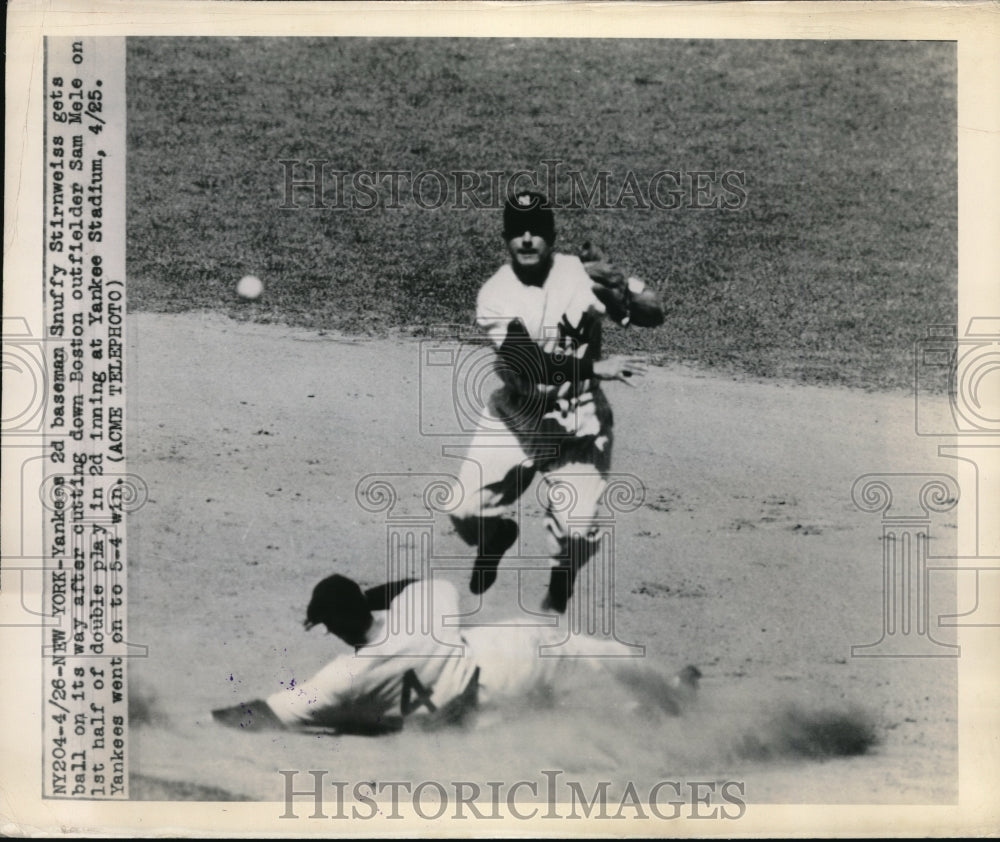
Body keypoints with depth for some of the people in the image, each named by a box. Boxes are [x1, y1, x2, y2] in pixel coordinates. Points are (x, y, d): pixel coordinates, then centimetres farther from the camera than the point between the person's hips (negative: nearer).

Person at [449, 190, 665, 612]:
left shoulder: (583, 273, -9)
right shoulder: (495, 294, -13)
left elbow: (653, 314, -11)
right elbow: (527, 365, -26)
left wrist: (618, 285, -31)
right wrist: (596, 368, -35)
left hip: (578, 423, -1)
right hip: (514, 419, 1)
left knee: (574, 530, -12)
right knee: (467, 510, -2)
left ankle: (557, 597, 21)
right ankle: (497, 534, 36)